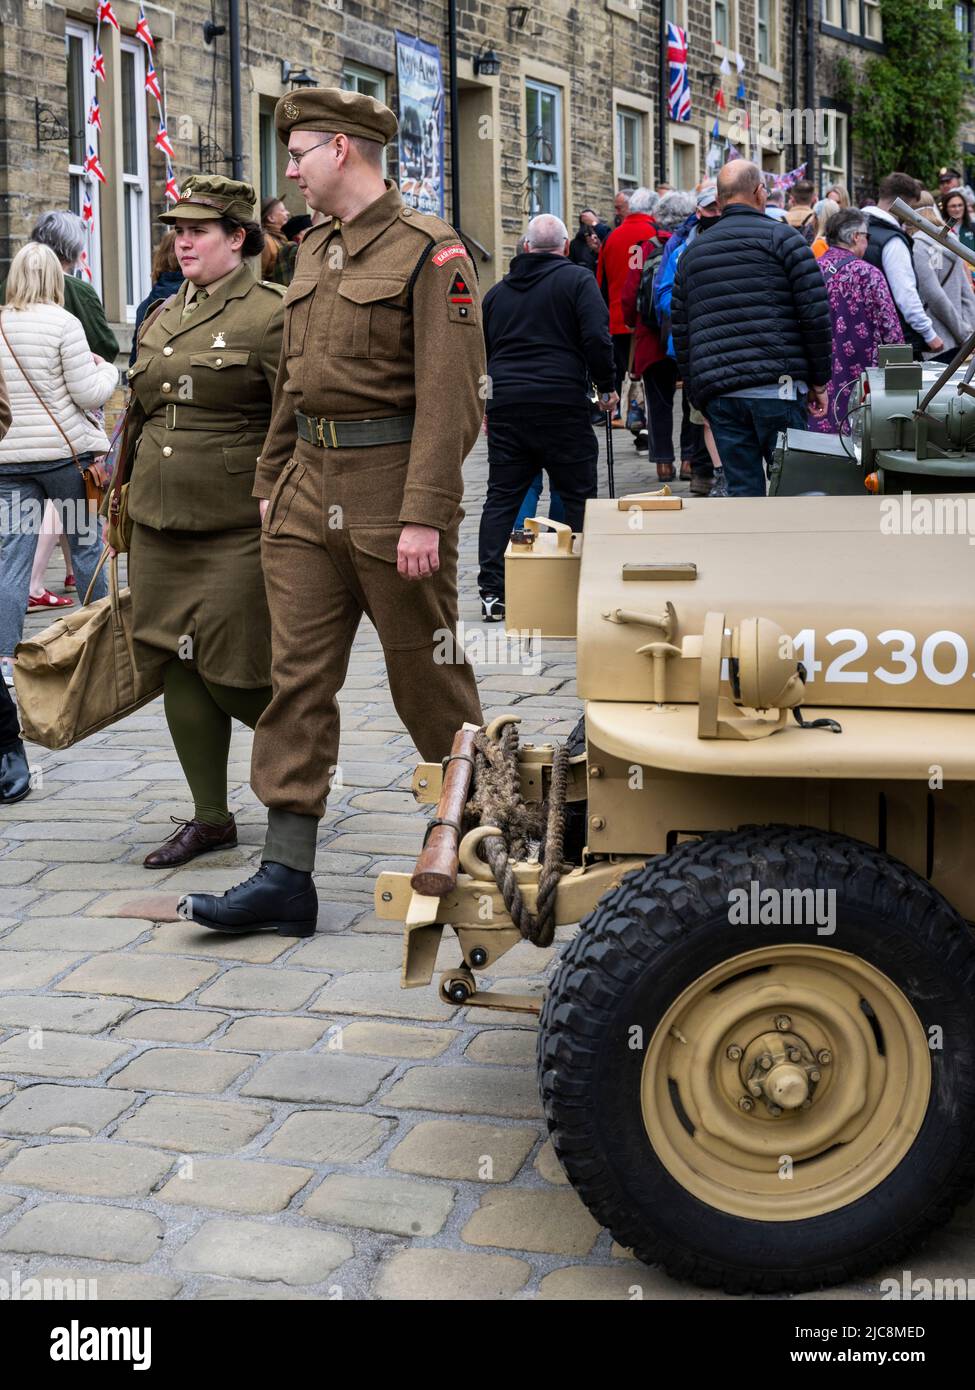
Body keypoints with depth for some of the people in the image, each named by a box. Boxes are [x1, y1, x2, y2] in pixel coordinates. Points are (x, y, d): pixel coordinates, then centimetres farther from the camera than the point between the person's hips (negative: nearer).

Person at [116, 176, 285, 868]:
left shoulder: (271, 314, -7)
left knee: (229, 672, -5)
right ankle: (210, 817, 18)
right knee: (177, 666, 7)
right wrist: (128, 502, 22)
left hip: (238, 529, -7)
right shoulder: (163, 317, 15)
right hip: (159, 525, 7)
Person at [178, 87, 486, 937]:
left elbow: (451, 394, -15)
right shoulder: (314, 252, 15)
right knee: (297, 677, 1)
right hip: (310, 493, 7)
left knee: (427, 677, 5)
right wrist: (271, 482, 18)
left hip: (391, 496, -7)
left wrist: (425, 513, -21)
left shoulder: (429, 251, -9)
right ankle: (287, 875, 3)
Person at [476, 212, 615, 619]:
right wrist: (606, 387, 2)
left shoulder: (498, 290, 16)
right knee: (578, 496, 4)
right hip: (562, 403, -4)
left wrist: (487, 403, 26)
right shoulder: (577, 280, 0)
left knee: (501, 497, 7)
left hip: (505, 404, 4)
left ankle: (492, 591, 1)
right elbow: (597, 338, -11)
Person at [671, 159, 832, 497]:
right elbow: (816, 314, -4)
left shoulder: (691, 253, 18)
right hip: (776, 388, -4)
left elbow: (680, 333, 18)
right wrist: (819, 381, 4)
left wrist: (697, 395, 21)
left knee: (743, 491, 6)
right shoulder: (781, 237, 2)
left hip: (717, 393, 5)